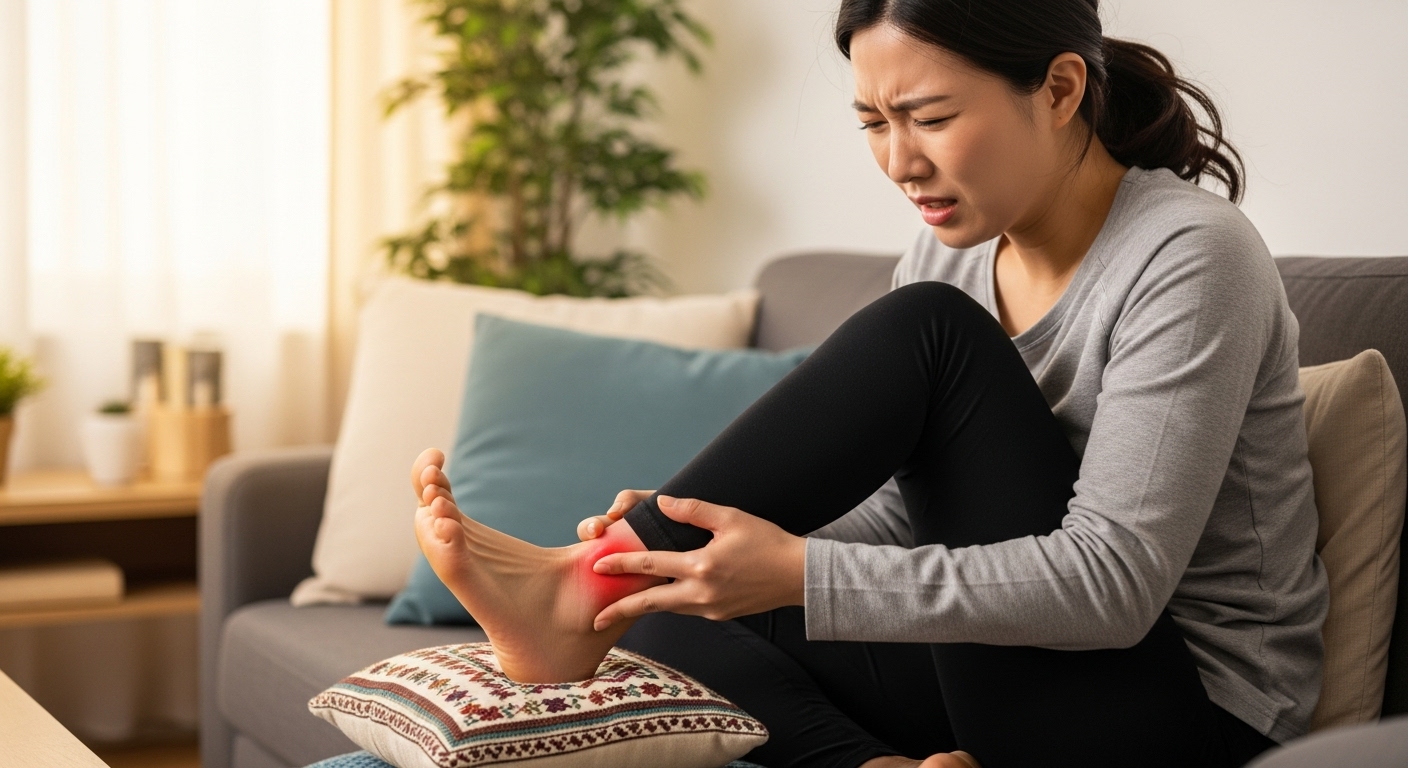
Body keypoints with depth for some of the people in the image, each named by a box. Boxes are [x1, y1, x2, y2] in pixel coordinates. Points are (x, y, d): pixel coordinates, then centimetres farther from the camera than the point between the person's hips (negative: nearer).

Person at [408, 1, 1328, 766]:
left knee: (925, 332, -23)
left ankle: (589, 583, -21)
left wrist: (798, 576, -33)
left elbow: (1113, 580, -26)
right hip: (1011, 664, 8)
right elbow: (907, 513, 7)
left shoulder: (1190, 259, -18)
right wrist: (711, 530, -12)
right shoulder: (949, 255, 5)